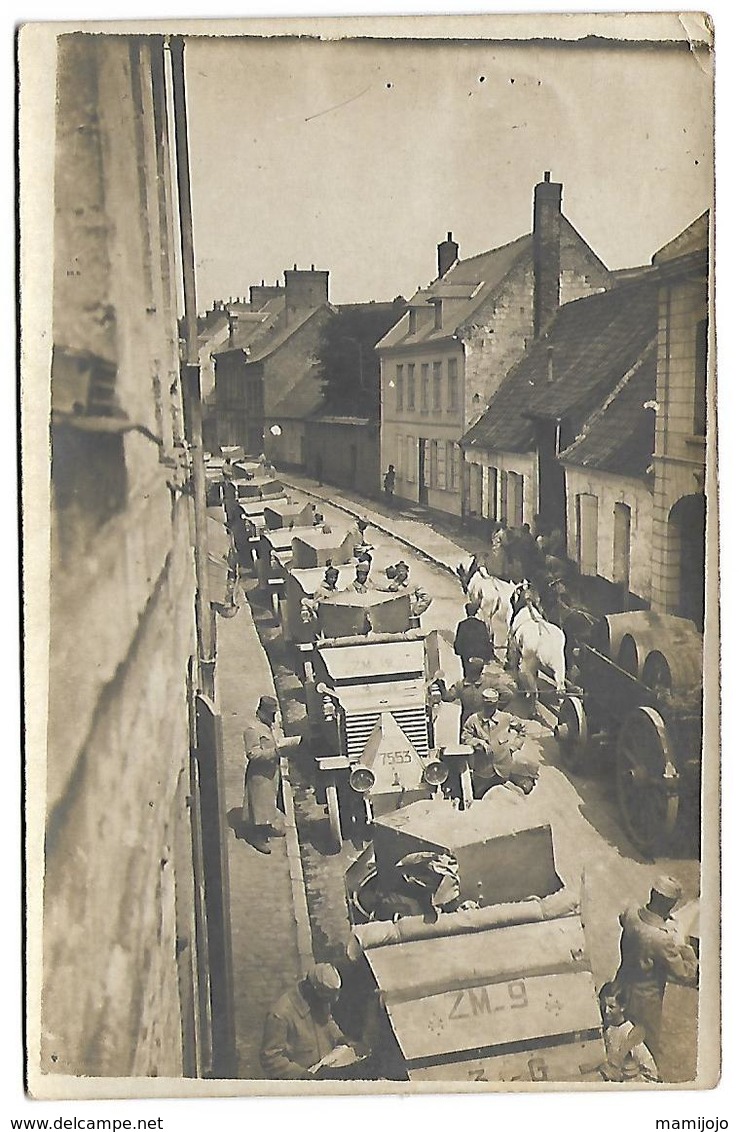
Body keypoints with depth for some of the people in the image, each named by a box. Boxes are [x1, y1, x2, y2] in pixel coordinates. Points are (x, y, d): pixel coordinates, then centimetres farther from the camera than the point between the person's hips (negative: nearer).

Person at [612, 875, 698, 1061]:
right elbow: (688, 976, -27)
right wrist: (682, 945, -16)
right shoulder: (662, 940, -35)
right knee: (648, 1052, 17)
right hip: (644, 1000, -7)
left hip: (623, 988, 7)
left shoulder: (631, 915, -15)